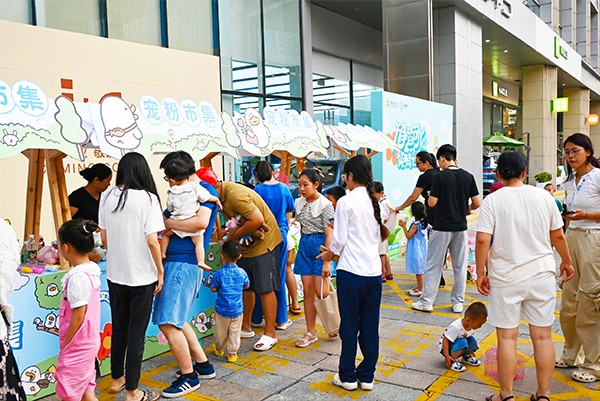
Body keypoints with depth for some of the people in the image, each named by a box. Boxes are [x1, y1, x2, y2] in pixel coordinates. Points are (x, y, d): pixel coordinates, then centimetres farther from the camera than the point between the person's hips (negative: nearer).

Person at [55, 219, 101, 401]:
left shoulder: (77, 276, -23)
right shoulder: (92, 269, 4)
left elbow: (78, 317, -21)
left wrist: (65, 346, -10)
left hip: (77, 345, -8)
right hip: (89, 342, 8)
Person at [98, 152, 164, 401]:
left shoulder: (107, 197, -1)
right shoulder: (147, 198, -15)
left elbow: (104, 237, 6)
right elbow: (152, 241, -17)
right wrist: (160, 271, -6)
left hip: (114, 274, 5)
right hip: (141, 276, -5)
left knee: (118, 327, 20)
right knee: (136, 333, 7)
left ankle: (117, 379, 36)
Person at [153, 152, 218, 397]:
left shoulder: (205, 191, -7)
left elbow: (201, 221, -24)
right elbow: (171, 223, 20)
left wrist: (167, 222, -15)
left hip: (184, 263, -10)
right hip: (174, 260, 10)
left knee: (168, 323, -9)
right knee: (175, 320, 18)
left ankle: (189, 377, 6)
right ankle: (203, 365, 30)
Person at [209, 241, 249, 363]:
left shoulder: (219, 274, -18)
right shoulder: (242, 272, -8)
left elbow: (213, 289, -10)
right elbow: (246, 285, 7)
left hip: (222, 309, -2)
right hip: (237, 309, 2)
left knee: (221, 331, 18)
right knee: (235, 332, 12)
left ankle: (219, 349, 37)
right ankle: (232, 353, 17)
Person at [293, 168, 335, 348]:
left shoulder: (325, 204, -11)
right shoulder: (299, 203, 7)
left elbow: (329, 234, -14)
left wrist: (327, 262, -17)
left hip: (320, 245, -5)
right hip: (304, 245, 6)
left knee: (321, 292, -6)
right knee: (307, 290, 5)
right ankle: (310, 332, 14)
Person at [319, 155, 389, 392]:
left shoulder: (346, 202, -11)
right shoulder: (377, 202, 6)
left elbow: (339, 239, -10)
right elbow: (384, 234, 12)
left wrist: (329, 254, 9)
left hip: (351, 272, -5)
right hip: (374, 271, 5)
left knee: (349, 325, 6)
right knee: (370, 326, 11)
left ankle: (347, 376, 18)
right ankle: (367, 376, 21)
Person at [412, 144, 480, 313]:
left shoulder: (440, 176, -11)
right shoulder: (468, 177, 2)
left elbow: (432, 203, -12)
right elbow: (477, 203, 2)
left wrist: (429, 196, 10)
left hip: (441, 228, -4)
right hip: (461, 227, 4)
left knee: (433, 266, 4)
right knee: (460, 267, 11)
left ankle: (426, 302, 9)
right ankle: (458, 303, 17)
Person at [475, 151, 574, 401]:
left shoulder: (493, 200, -7)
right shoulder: (543, 196, 1)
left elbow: (483, 240, -13)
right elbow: (558, 236, 8)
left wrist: (480, 273, -4)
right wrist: (566, 262, 23)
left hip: (505, 278, -2)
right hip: (541, 276, 3)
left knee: (507, 337, 6)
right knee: (542, 336, 11)